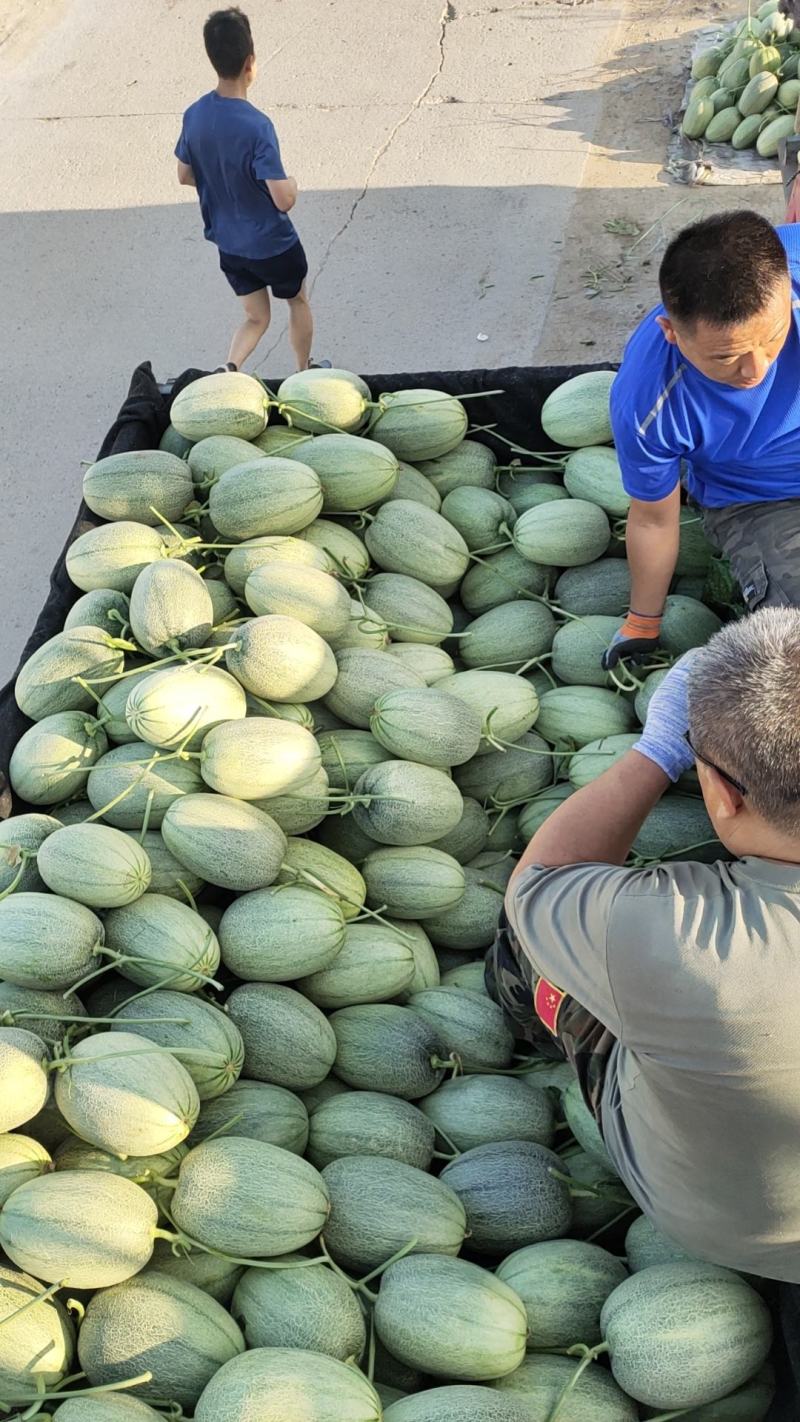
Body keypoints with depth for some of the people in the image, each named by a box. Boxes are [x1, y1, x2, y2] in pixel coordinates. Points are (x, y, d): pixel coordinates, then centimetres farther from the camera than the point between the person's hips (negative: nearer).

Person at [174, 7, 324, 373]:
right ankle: (305, 373, 40)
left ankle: (229, 368, -2)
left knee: (256, 317, 22)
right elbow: (284, 200, -27)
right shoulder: (256, 126, -28)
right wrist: (292, 183, -5)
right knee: (298, 302, 24)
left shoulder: (194, 115, -9)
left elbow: (184, 176, 5)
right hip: (272, 245, -5)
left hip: (228, 245, 5)